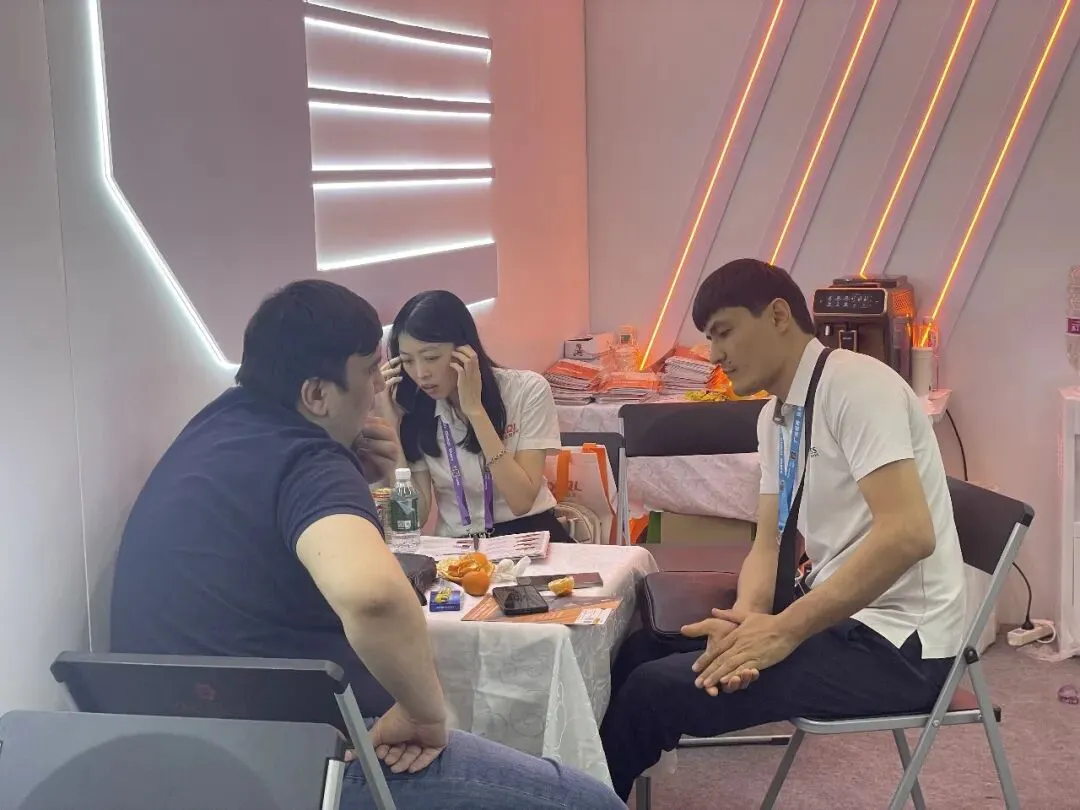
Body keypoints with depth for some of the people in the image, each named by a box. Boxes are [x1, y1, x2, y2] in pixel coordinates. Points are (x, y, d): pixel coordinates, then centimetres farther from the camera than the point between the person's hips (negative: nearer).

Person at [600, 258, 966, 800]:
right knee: (640, 651, 8)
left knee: (656, 689, -16)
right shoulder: (775, 416, 11)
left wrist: (784, 631, -26)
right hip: (842, 617, 9)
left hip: (896, 640, -9)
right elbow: (769, 545, 9)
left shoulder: (855, 384, -17)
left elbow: (908, 533, -27)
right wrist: (745, 621, -14)